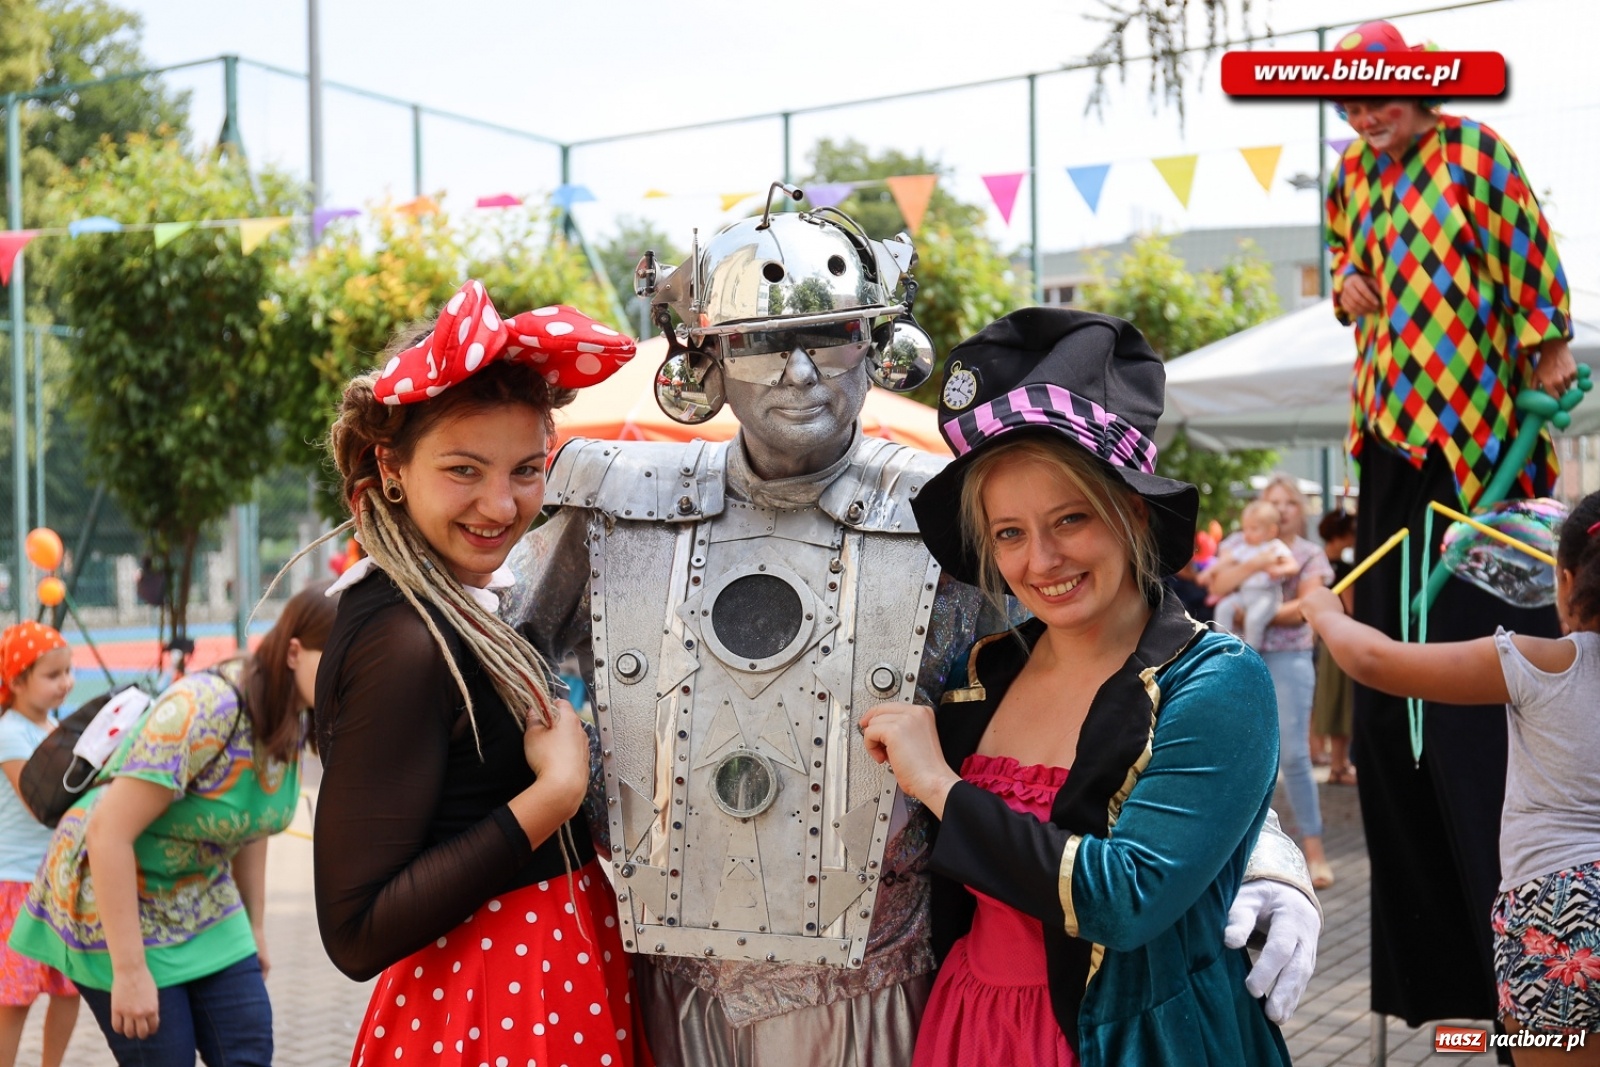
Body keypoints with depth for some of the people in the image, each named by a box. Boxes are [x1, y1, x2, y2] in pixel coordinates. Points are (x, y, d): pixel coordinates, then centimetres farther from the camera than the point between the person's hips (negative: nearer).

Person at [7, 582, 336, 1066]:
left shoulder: (292, 721, -5)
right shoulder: (203, 710, -30)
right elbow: (109, 832, -29)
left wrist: (255, 927, 13)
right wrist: (129, 970, -27)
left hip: (203, 908, 7)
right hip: (116, 904, -7)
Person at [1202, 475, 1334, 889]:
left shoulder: (1309, 555, 5)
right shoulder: (1239, 544, 9)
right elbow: (1218, 584, -9)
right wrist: (1259, 563, -22)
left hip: (1287, 658, -2)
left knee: (1293, 755, -7)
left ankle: (1314, 850, -2)